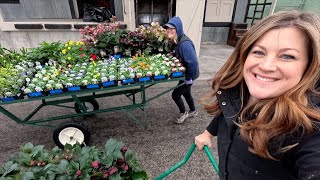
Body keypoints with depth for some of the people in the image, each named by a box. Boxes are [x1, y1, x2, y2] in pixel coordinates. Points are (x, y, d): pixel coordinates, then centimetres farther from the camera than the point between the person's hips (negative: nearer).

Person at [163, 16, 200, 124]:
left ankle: (183, 113, 26)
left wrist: (189, 78, -23)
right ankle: (193, 111, 46)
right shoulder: (177, 41, -2)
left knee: (175, 94, 1)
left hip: (189, 75, -9)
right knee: (186, 93, 23)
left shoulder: (184, 43, -31)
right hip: (185, 73, 9)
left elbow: (193, 62, -33)